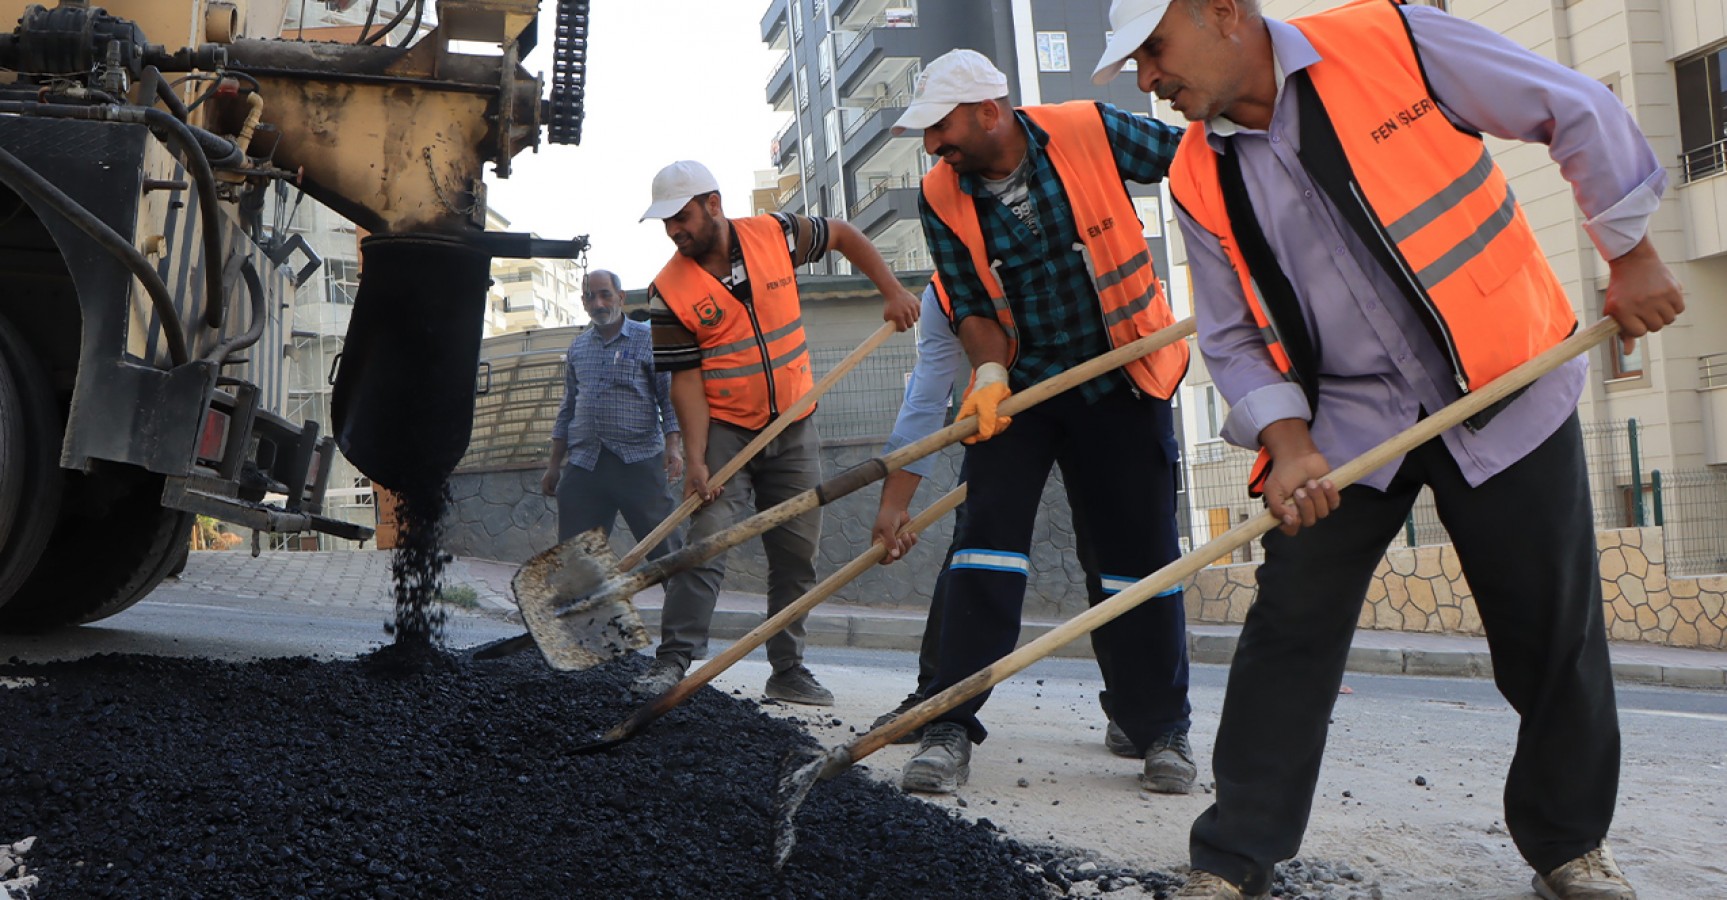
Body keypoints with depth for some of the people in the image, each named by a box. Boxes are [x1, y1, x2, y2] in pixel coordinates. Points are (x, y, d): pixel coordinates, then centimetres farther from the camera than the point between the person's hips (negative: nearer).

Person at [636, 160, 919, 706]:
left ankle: (788, 671, 16)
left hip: (794, 426, 3)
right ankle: (673, 661, -12)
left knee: (797, 552, 6)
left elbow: (844, 236, 12)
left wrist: (892, 292, 2)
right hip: (724, 430, -3)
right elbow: (685, 380, -12)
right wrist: (696, 458, -21)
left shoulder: (775, 235, -4)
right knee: (707, 543, -16)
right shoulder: (669, 291, -10)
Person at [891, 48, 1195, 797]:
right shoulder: (942, 199, -6)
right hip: (1020, 382, 2)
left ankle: (1162, 731, 18)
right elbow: (971, 308, -5)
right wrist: (989, 372, -24)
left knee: (1138, 552, 2)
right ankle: (951, 729, -6)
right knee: (987, 533, -12)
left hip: (1121, 380, -1)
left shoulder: (1091, 132, -13)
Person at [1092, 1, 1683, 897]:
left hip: (1508, 389, -1)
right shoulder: (1200, 180, -2)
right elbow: (1233, 336, 1)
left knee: (1554, 636, 7)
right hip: (1345, 420, 2)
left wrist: (1631, 254, 0)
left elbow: (1581, 114, -4)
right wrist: (1287, 441, -14)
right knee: (1288, 628, -6)